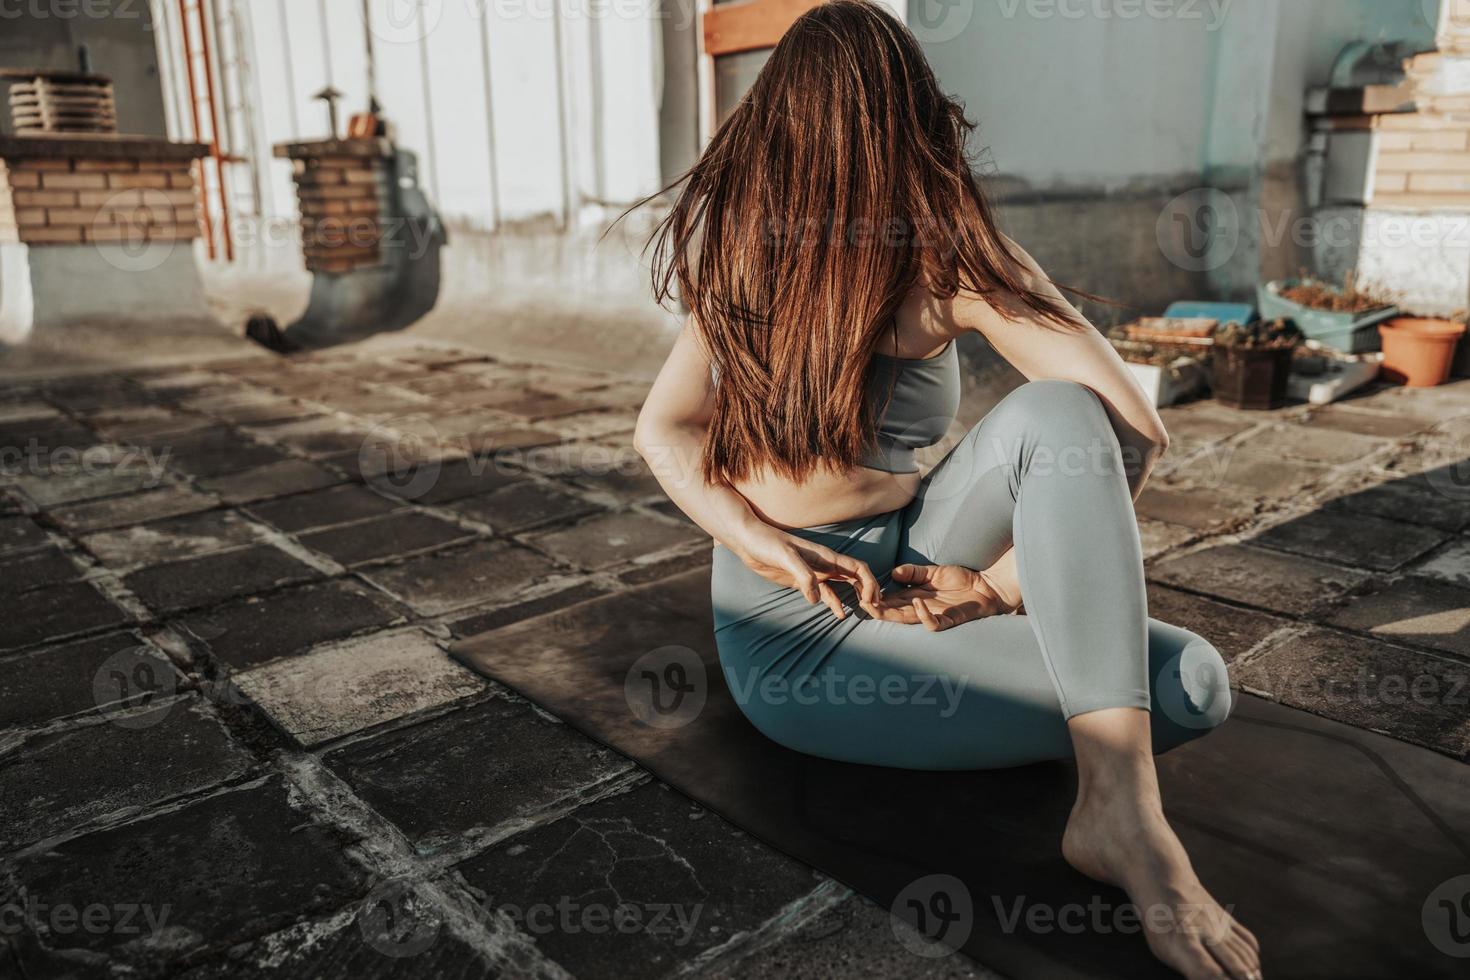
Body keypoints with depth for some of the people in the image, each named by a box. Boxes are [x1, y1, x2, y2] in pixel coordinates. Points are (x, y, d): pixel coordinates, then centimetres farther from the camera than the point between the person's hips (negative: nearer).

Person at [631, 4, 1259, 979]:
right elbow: (1137, 433, -19)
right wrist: (999, 586, -13)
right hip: (807, 650, -7)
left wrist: (767, 547, -10)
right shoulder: (945, 257, -15)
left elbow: (661, 430, 5)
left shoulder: (737, 248, 4)